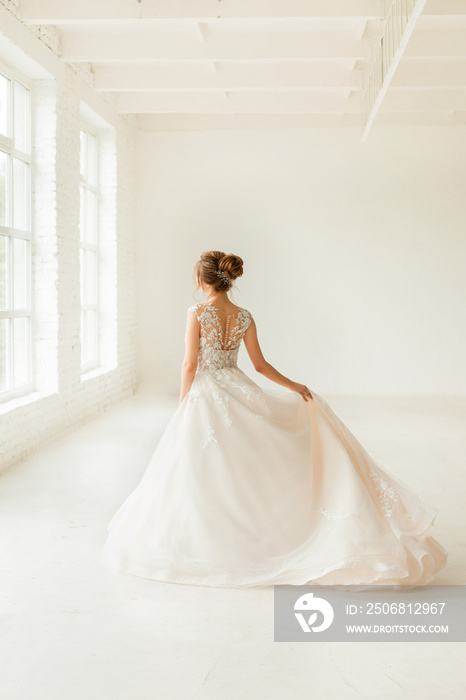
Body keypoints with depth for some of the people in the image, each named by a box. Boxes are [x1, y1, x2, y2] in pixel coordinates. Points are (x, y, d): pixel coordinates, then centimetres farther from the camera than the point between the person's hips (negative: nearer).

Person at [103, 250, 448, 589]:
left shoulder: (197, 312, -11)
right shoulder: (244, 317, 2)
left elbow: (190, 364, -11)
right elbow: (260, 364, 4)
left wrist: (183, 402, -1)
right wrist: (293, 385, 16)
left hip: (205, 394, -5)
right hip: (238, 390, 5)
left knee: (203, 472, 5)